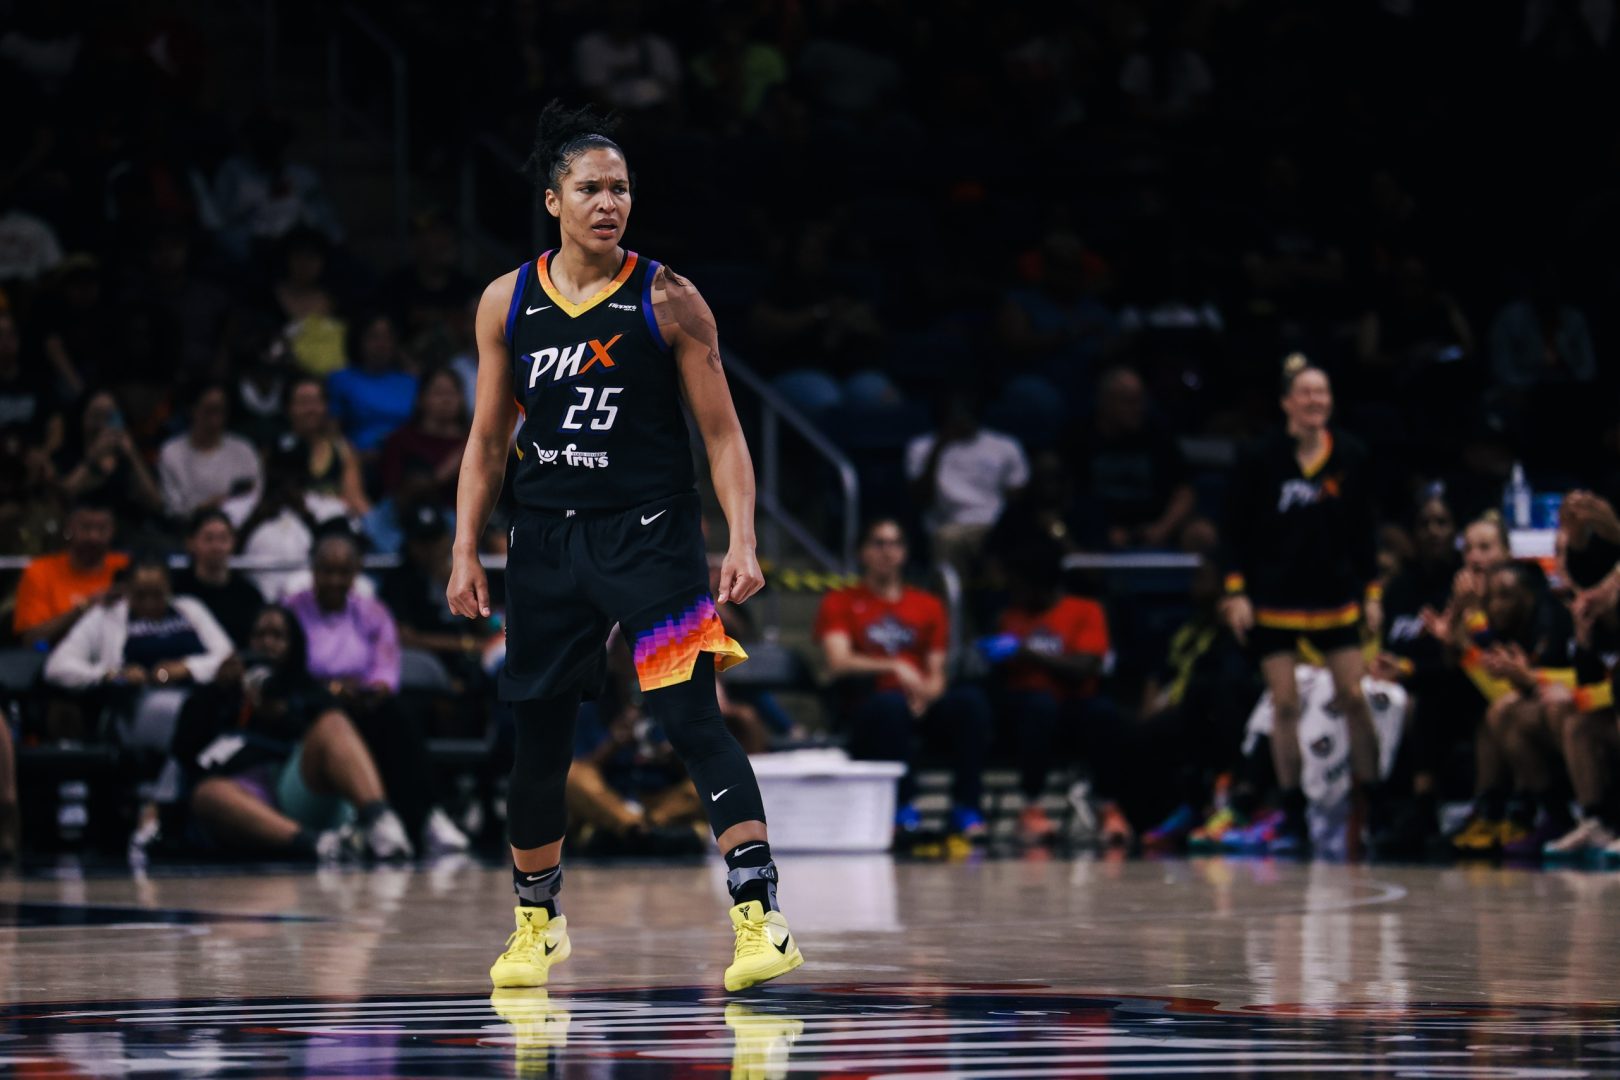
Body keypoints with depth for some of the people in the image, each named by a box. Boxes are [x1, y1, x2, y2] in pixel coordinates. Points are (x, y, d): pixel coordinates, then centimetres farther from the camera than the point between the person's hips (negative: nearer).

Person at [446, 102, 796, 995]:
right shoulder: (507, 303, 4)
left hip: (651, 534, -4)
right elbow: (488, 437, 12)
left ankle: (761, 920, -20)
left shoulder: (667, 301, -5)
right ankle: (537, 923, 30)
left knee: (692, 716, -16)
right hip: (546, 537, 4)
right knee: (539, 734, 11)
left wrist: (742, 542, -14)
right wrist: (465, 550, 6)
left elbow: (721, 433, -3)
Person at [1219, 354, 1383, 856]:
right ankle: (1292, 819, 6)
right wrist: (1236, 592, -9)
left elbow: (1363, 530, 8)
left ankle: (1373, 809, 6)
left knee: (1354, 697, -4)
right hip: (1274, 601, -2)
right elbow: (1236, 528, -3)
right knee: (1285, 705, 0)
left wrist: (1372, 592, 6)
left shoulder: (1350, 457, 0)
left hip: (1335, 598, 2)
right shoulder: (1260, 458, -7)